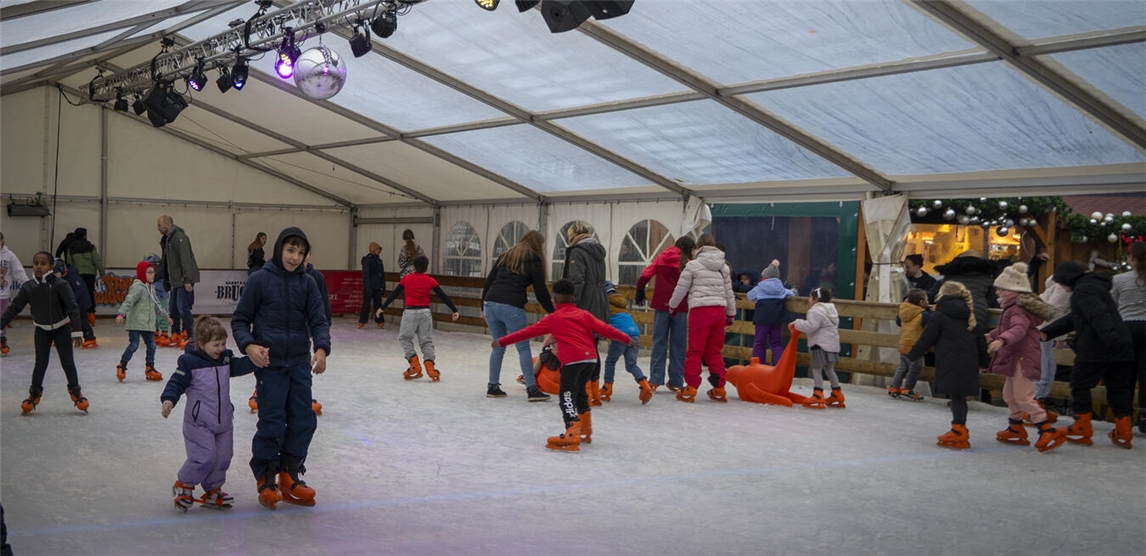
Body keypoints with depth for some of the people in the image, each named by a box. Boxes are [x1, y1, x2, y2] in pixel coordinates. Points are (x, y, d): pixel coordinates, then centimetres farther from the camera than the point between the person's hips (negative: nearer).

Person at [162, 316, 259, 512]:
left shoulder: (226, 358, 5)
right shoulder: (189, 362, -12)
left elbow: (240, 366, 0)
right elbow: (177, 382, -12)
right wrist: (168, 400, -27)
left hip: (224, 420, 7)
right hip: (199, 422, -6)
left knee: (223, 457, 9)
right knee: (204, 457, -11)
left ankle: (213, 491, 25)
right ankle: (183, 485, 13)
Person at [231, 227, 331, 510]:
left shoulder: (307, 283, 4)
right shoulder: (259, 280, -5)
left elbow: (318, 320, 0)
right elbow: (240, 319, -1)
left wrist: (321, 348, -18)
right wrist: (248, 345, -18)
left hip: (300, 363, 4)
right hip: (270, 362, -4)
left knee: (303, 421, 6)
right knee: (272, 424, -4)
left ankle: (289, 478, 21)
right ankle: (266, 480, 13)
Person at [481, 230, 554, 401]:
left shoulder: (506, 255, 21)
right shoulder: (533, 260, 4)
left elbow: (488, 282, 19)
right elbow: (541, 291, 2)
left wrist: (483, 307, 23)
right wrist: (552, 313, 10)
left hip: (490, 304, 6)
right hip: (511, 307, -6)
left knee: (498, 346, 17)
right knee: (523, 348, 2)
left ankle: (493, 386, 19)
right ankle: (532, 389, 2)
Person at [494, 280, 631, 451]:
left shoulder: (553, 318, 9)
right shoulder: (585, 314, 19)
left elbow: (528, 332, 10)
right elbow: (605, 329, 14)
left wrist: (502, 341, 16)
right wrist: (626, 338, 24)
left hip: (572, 360, -6)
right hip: (591, 358, 6)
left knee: (567, 395, -8)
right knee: (580, 392, 23)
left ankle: (572, 435, -25)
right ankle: (585, 432, 36)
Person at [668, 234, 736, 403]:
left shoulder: (693, 265, -2)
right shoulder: (723, 267, 13)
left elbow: (680, 289, 4)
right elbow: (729, 293, 18)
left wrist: (672, 305, 21)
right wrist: (731, 313, 30)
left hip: (700, 311, -5)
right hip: (719, 311, 5)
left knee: (695, 351, -1)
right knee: (715, 351, 13)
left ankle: (690, 389, -2)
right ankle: (719, 388, 12)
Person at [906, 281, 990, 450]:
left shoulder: (938, 316, -7)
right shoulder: (968, 316, 13)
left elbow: (925, 340, -6)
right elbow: (980, 340, 18)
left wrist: (911, 356, 6)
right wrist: (983, 361, 29)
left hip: (951, 364, -7)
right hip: (969, 364, 7)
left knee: (956, 397, -4)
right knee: (959, 397, 13)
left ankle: (959, 433, -3)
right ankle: (959, 430, 18)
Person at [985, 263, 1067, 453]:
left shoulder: (1018, 310, -20)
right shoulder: (1013, 309, 15)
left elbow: (1019, 329, -40)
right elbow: (1005, 328, 34)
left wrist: (1001, 340, -56)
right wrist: (992, 335, 50)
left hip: (1022, 358, -11)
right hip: (1015, 358, 11)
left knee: (1024, 397, -12)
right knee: (1010, 395, 20)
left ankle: (1048, 431, -11)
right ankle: (1015, 429, 32)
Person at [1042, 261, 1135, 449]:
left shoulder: (1083, 289, -7)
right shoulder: (1094, 286, 25)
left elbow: (1098, 315, -26)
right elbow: (1072, 320, 28)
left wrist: (1109, 336, -39)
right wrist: (1047, 332, 24)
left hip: (1096, 348, -9)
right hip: (1122, 347, 9)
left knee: (1080, 384, 5)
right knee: (1118, 388, 12)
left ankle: (1081, 430, 9)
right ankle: (1123, 433, 13)